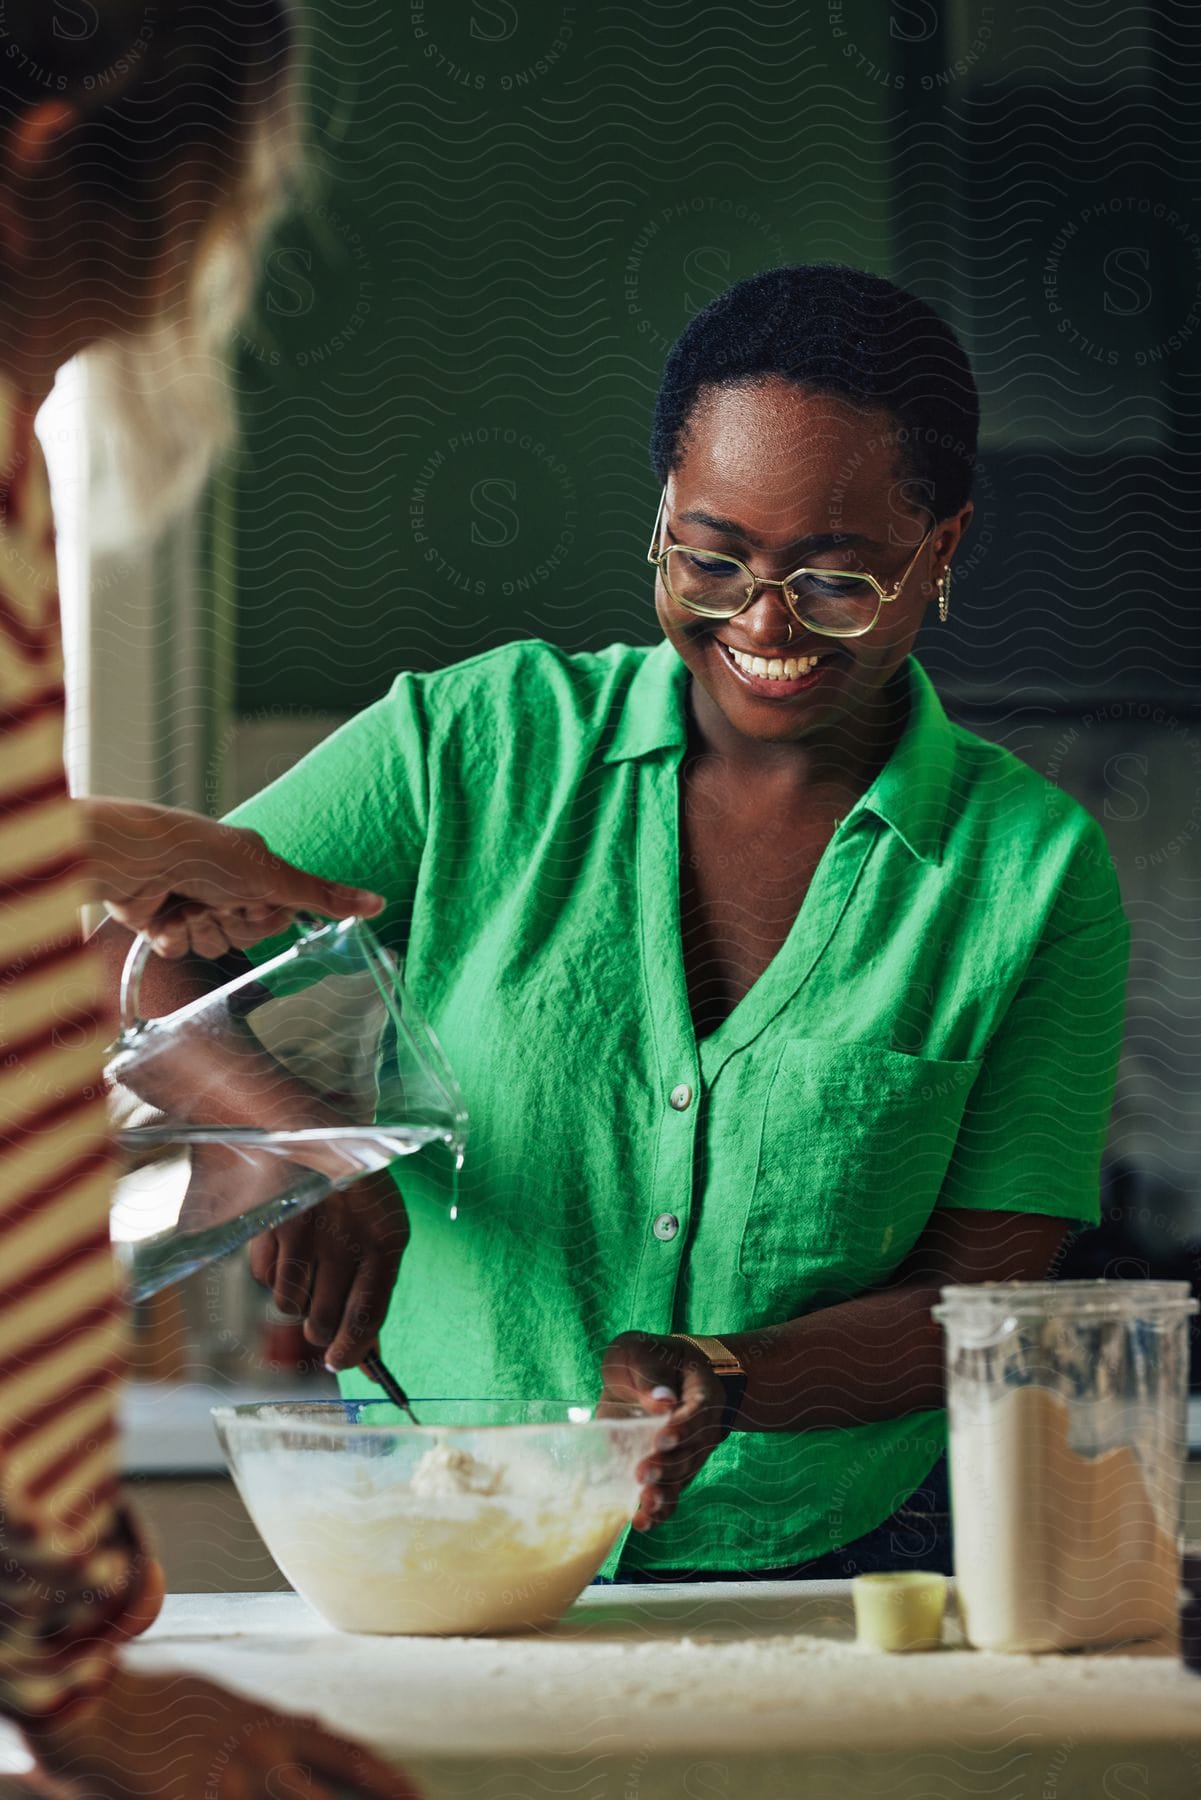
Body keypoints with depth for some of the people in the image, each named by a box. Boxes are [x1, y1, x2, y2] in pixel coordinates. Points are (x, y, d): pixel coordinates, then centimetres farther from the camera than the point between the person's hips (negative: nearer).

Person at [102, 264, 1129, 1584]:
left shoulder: (1032, 868, 2)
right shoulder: (484, 744, 4)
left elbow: (982, 1299, 0)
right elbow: (136, 952, 2)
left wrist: (724, 1380, -20)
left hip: (836, 1566, -1)